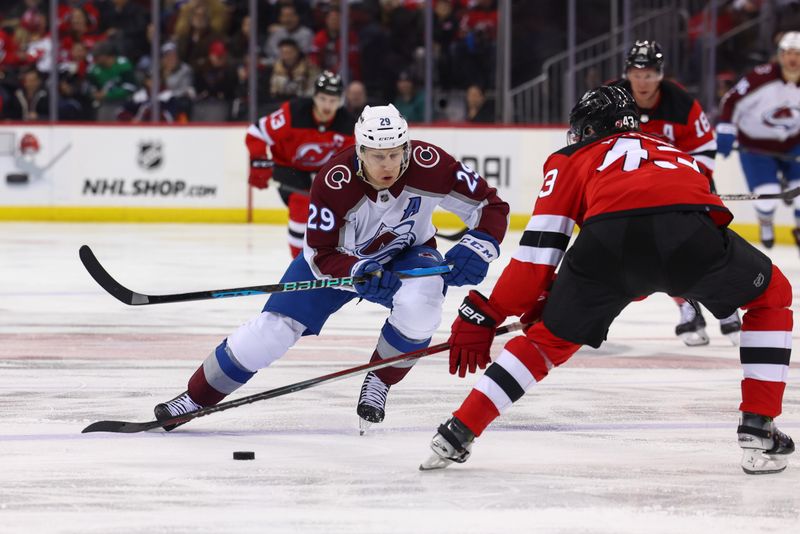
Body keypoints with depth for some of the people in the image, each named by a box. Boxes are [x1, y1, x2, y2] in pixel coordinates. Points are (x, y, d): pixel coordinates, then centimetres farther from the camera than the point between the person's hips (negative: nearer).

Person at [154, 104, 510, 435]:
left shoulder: (429, 165, -31)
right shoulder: (334, 182, -33)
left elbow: (491, 207, -20)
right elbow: (321, 255, -24)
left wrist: (475, 250, -37)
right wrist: (361, 273, -42)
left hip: (407, 253, 1)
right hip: (342, 255, -1)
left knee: (418, 304, -33)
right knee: (275, 326, -10)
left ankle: (377, 385, -7)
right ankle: (196, 396, 7)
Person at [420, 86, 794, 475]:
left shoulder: (572, 159, 34)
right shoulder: (674, 152, 45)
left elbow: (539, 245, 22)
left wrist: (484, 316, 24)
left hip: (610, 237, -1)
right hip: (690, 234, 1)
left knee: (550, 337, 23)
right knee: (771, 296, 29)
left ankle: (459, 432, 15)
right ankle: (759, 431, 19)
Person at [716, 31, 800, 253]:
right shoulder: (762, 78, -27)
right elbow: (731, 101, -19)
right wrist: (725, 131, -23)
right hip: (755, 144, -4)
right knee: (767, 194, -14)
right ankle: (765, 223, 23)